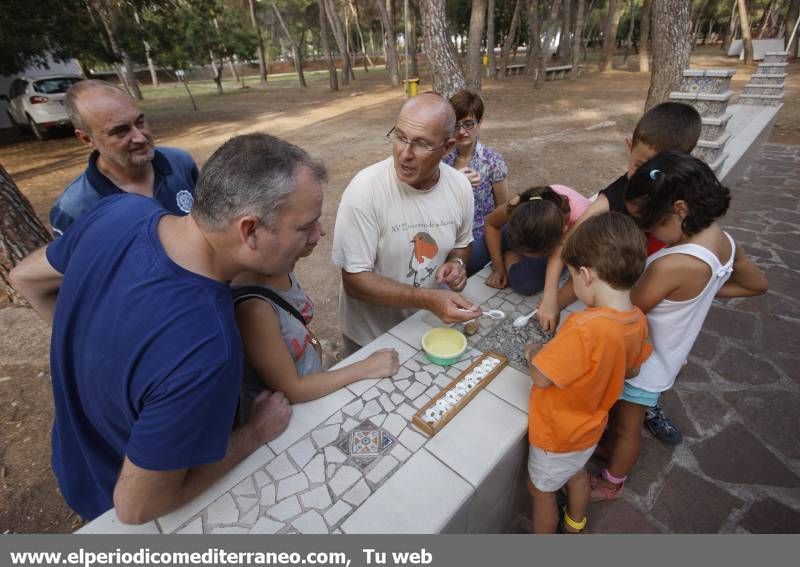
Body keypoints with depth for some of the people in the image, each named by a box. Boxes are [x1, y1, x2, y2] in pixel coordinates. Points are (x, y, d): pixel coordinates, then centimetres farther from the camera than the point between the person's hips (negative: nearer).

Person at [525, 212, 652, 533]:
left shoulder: (585, 328, -41)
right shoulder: (638, 320, -14)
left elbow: (541, 377, -31)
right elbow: (631, 370, 4)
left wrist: (532, 353, -12)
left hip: (558, 434, -7)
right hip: (591, 425, 7)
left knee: (542, 491, 20)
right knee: (577, 474, 33)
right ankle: (574, 528, 60)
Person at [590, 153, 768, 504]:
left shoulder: (671, 266, -38)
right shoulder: (723, 241, -11)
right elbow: (757, 285, 8)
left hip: (644, 363, -7)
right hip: (668, 355, 7)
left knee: (627, 425, 18)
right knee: (618, 409, 30)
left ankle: (611, 483, 44)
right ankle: (610, 449, 56)